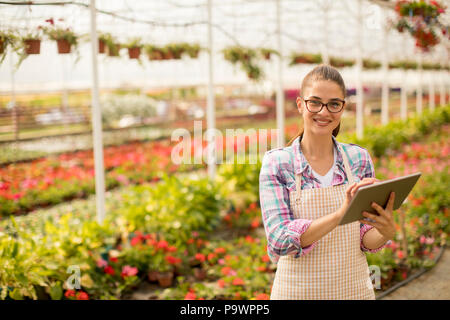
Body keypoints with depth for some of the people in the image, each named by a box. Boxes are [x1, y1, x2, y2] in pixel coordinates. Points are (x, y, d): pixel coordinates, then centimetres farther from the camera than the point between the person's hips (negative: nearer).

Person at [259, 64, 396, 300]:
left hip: (354, 288, 3)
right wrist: (340, 214, -30)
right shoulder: (277, 162, -10)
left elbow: (365, 238, 3)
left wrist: (386, 232, -19)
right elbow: (279, 240, -18)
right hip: (298, 290, -2)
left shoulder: (359, 158, -1)